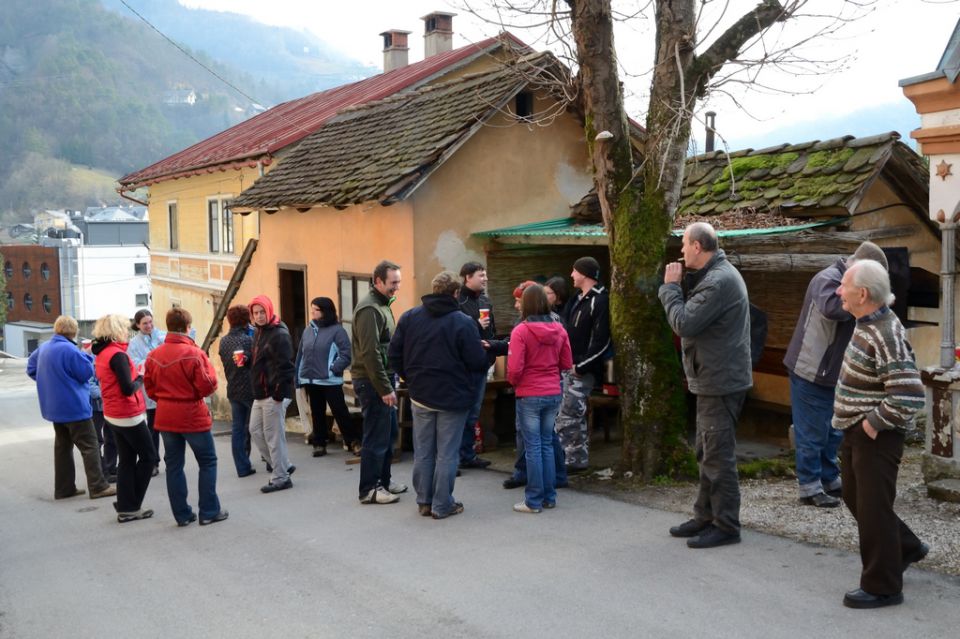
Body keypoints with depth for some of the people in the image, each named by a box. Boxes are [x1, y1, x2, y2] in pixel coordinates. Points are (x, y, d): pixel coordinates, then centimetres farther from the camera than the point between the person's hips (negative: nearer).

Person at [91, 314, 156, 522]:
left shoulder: (102, 354, 8)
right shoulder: (118, 354, -20)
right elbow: (128, 389, -25)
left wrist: (135, 375, 4)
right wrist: (140, 378, -8)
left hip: (113, 415, 8)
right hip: (129, 416, -8)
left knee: (127, 460, 13)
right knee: (148, 457, 6)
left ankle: (125, 508, 14)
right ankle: (132, 506, 9)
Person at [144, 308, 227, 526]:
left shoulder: (154, 355, 0)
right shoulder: (194, 353, -18)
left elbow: (150, 387, 6)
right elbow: (207, 386, -16)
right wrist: (209, 368, 2)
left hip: (165, 417, 5)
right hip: (192, 417, -5)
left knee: (174, 465, 12)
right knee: (208, 462, 9)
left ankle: (182, 515, 16)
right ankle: (209, 512, 9)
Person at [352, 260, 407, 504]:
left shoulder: (382, 305, 14)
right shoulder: (369, 309, -17)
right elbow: (370, 353, -22)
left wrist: (389, 384, 15)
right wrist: (385, 389, -21)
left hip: (383, 379, 10)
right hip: (372, 382, -10)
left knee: (389, 432, 16)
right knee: (376, 436, -4)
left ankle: (383, 479, 27)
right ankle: (369, 490, 5)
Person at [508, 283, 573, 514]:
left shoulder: (521, 331, -15)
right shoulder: (559, 329, 0)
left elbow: (514, 368, -16)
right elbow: (567, 364, 6)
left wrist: (513, 382, 4)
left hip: (529, 395, -4)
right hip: (553, 393, 5)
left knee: (533, 447, 2)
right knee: (547, 444, 15)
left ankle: (534, 501, 7)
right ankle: (549, 496, 20)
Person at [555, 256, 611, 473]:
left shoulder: (600, 301, -13)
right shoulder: (578, 299, 16)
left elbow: (601, 341, -19)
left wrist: (581, 366, -18)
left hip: (582, 370, -9)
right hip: (570, 367, 9)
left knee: (567, 417, -8)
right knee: (574, 415, 14)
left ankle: (574, 459, -1)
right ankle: (577, 458, 22)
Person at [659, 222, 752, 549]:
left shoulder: (719, 281, -21)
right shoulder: (715, 275, 14)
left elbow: (683, 323, -22)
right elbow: (693, 317, 16)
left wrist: (670, 287, -12)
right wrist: (680, 286, 4)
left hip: (720, 381, -11)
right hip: (713, 378, 11)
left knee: (718, 455, -4)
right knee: (707, 453, 17)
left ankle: (725, 526, 4)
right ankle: (705, 516, 28)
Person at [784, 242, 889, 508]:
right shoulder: (828, 280, -19)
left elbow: (848, 317, 15)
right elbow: (832, 307, -41)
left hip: (829, 372, 10)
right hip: (811, 371, -10)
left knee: (831, 431, 18)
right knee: (812, 432, -1)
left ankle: (830, 480, 30)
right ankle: (810, 488, 9)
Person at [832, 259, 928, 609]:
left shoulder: (886, 336, -25)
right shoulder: (868, 324, 5)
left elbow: (909, 397, -31)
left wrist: (873, 423, -20)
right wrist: (857, 423, 14)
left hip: (876, 437, -10)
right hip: (855, 432, 10)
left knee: (872, 508, 1)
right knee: (855, 498, 21)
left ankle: (882, 587, 15)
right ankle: (906, 548, 40)